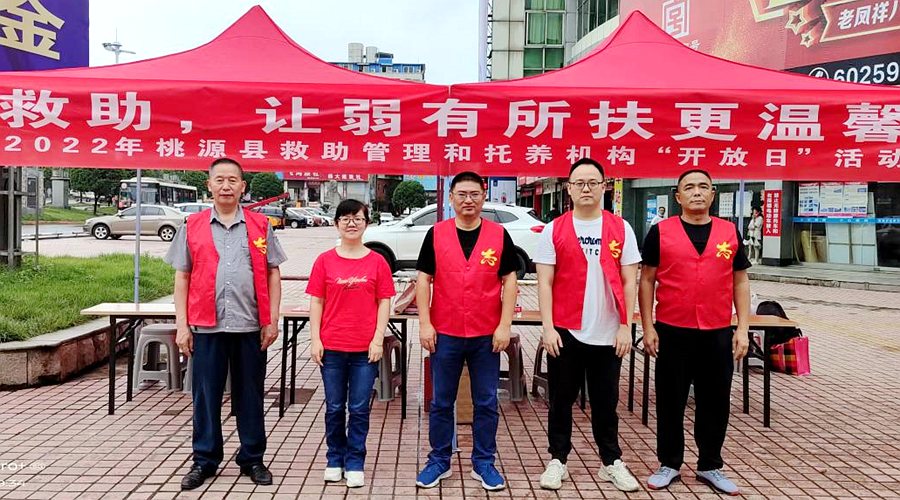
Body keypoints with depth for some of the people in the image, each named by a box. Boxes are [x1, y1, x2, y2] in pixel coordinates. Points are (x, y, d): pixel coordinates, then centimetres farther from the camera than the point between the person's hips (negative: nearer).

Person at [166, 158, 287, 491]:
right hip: (206, 326, 0)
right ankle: (205, 460, 23)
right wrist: (181, 325, 1)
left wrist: (272, 320, -1)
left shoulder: (260, 226, 6)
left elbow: (272, 274, 7)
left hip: (251, 326, 0)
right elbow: (182, 278, 7)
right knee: (206, 395, 7)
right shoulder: (192, 226, 6)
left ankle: (252, 459, 23)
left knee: (250, 395, 9)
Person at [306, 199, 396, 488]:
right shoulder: (325, 261, 2)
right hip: (332, 347, 1)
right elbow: (316, 302, 3)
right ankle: (335, 460, 27)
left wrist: (378, 339, -5)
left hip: (365, 348, -1)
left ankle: (354, 464, 19)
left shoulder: (377, 262, 1)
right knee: (334, 408, 11)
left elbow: (384, 303, 1)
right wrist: (315, 339, -2)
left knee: (359, 409, 6)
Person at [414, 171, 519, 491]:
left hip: (487, 336, 0)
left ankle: (483, 463, 23)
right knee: (441, 402, 10)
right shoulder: (436, 234, 2)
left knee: (486, 403, 8)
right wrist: (425, 323, -5)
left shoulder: (499, 235, 2)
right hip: (444, 334, 0)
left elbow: (509, 280, 2)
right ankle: (439, 461, 24)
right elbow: (423, 279, 2)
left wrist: (505, 325, -5)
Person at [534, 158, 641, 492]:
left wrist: (626, 327, -2)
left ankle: (612, 462, 26)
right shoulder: (554, 230, 0)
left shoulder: (621, 229, 4)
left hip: (608, 333, 1)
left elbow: (629, 282, 4)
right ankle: (557, 460, 23)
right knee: (561, 400, 10)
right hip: (564, 331, -1)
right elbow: (544, 283, -2)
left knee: (605, 402, 12)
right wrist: (548, 327, -8)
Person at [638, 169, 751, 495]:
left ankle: (710, 466, 27)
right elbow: (647, 280, 1)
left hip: (718, 333, 2)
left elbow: (740, 281, 10)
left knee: (715, 402, 11)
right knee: (670, 402, 8)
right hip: (672, 333, -2)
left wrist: (742, 328, 3)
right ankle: (669, 464, 23)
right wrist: (648, 327, -4)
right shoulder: (660, 232, 0)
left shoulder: (730, 232, 7)